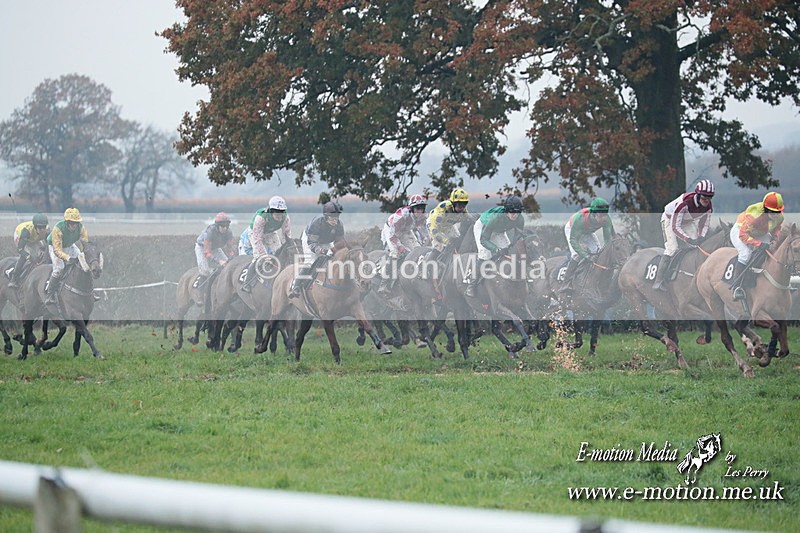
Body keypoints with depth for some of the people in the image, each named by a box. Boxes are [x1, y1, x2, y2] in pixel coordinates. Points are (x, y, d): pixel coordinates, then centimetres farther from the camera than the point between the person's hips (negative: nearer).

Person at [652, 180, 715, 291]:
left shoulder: (708, 207, -20)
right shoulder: (685, 203, -40)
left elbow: (705, 224, -4)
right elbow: (675, 227, -37)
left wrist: (701, 237, -24)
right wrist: (687, 239, -48)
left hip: (687, 222, 6)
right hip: (670, 219, -6)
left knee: (696, 247, -9)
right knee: (672, 248, -21)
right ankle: (658, 282, -21)